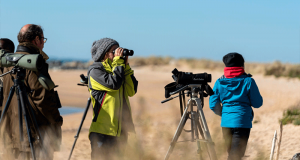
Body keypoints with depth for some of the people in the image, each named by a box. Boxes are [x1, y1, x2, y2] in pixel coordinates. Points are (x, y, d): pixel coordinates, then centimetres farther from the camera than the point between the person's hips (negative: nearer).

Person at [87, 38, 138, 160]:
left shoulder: (117, 69, 15)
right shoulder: (95, 70, -5)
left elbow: (131, 91, 5)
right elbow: (113, 84, -20)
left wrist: (126, 67, 1)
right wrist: (118, 62, -11)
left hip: (120, 129, 7)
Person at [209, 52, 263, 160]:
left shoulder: (220, 82, 4)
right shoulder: (248, 81, -5)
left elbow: (213, 105, 4)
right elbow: (257, 103, -3)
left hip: (226, 122, 4)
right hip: (242, 122, -4)